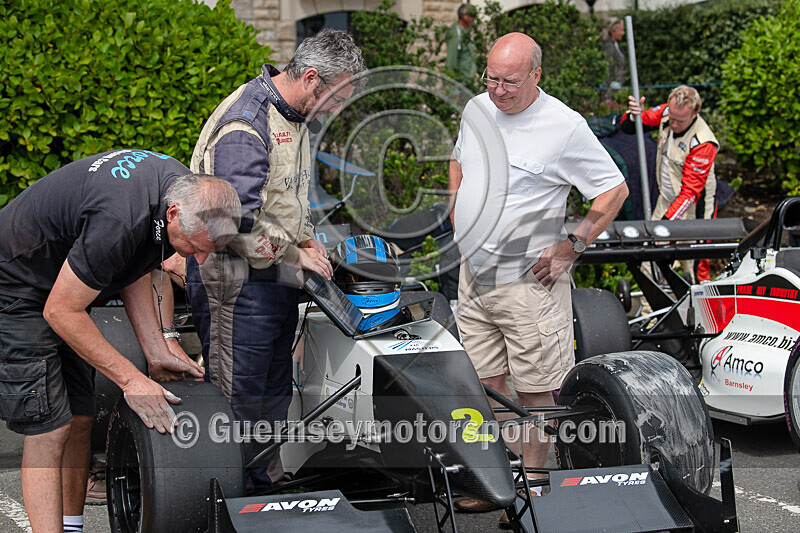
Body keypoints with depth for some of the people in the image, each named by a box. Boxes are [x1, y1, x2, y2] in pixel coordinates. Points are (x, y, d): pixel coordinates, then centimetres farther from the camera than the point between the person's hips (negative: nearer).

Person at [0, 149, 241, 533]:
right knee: (48, 429, -12)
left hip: (60, 281, 9)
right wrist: (130, 380, -23)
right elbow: (61, 312, -27)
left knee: (79, 419, 7)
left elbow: (135, 268, 7)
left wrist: (156, 350, 0)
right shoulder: (119, 220, -37)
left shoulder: (186, 188, -10)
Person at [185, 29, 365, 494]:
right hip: (238, 281, -10)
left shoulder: (294, 115, 11)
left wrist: (309, 240, 10)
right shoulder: (245, 123, -22)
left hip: (277, 276, 10)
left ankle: (262, 484, 28)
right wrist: (294, 254, -15)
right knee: (239, 397, -2)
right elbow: (238, 220, -26)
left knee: (275, 392, 16)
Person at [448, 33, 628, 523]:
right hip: (473, 275, 6)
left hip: (529, 281, -6)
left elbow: (615, 190, -7)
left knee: (534, 390, 0)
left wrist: (572, 246, -10)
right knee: (486, 382, 12)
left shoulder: (564, 126, -13)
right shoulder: (476, 109, 6)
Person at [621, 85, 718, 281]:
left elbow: (690, 192, -26)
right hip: (666, 199, 6)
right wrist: (633, 115, -22)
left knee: (695, 265, -4)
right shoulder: (665, 112, -9)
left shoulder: (702, 142, -27)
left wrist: (665, 222, -31)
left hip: (693, 208, -6)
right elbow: (627, 127, 3)